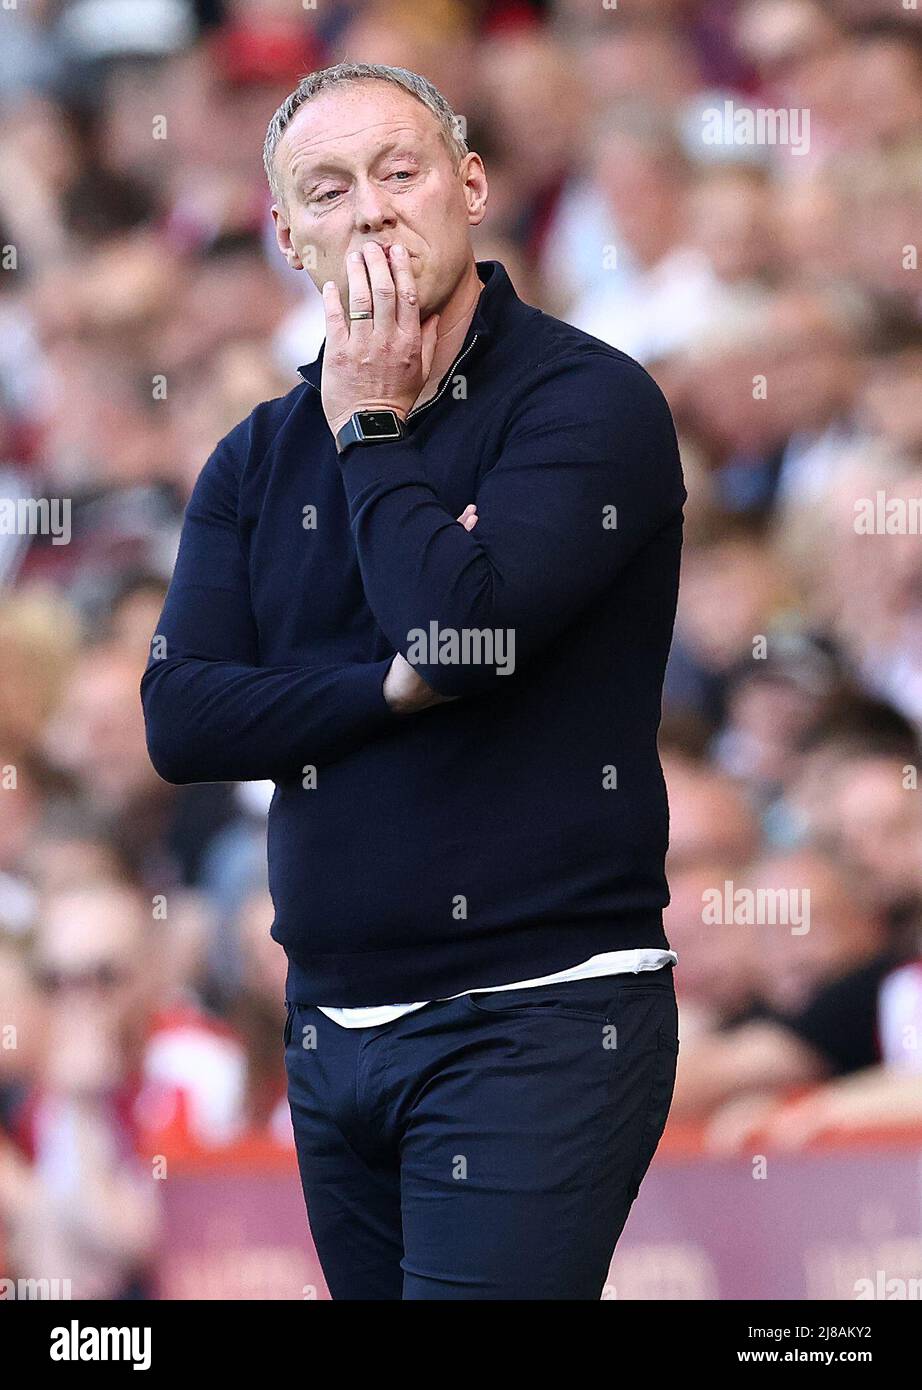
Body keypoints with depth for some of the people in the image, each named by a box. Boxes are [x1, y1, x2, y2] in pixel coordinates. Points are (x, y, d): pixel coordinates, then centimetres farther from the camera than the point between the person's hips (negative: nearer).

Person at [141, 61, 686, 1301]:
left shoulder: (590, 399, -7)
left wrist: (370, 430, -9)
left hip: (535, 1021, -7)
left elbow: (464, 623, -22)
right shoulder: (259, 459, 11)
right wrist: (393, 685, -14)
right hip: (333, 1025, 7)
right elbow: (180, 720, -1)